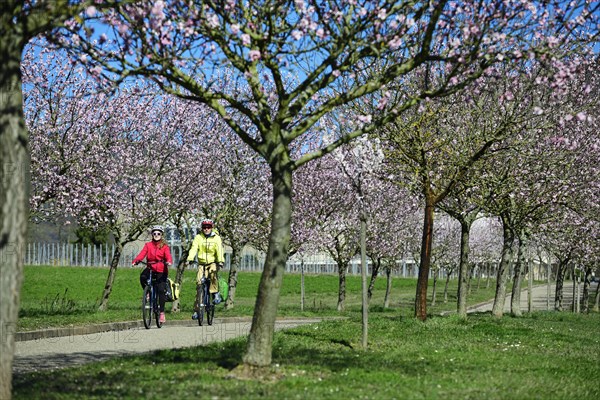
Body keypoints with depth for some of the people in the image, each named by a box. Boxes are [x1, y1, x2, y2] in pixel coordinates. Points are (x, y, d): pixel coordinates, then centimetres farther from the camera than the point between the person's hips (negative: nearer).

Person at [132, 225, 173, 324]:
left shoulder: (165, 246, 5)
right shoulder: (148, 245, 9)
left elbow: (168, 255, -12)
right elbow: (142, 254, -6)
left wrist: (169, 261, -35)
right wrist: (135, 261, -26)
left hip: (161, 271, -1)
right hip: (150, 268, 1)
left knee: (161, 290, -12)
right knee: (142, 277, -32)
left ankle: (162, 313, -3)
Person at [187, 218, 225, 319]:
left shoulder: (216, 238, -3)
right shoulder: (198, 237, 0)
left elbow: (219, 250, -16)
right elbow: (194, 248, -12)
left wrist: (220, 261, -34)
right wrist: (190, 259, -29)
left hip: (213, 262, -2)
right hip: (202, 263, 2)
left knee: (213, 272, -36)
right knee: (199, 283, -9)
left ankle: (215, 293, -19)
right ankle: (197, 310, -4)